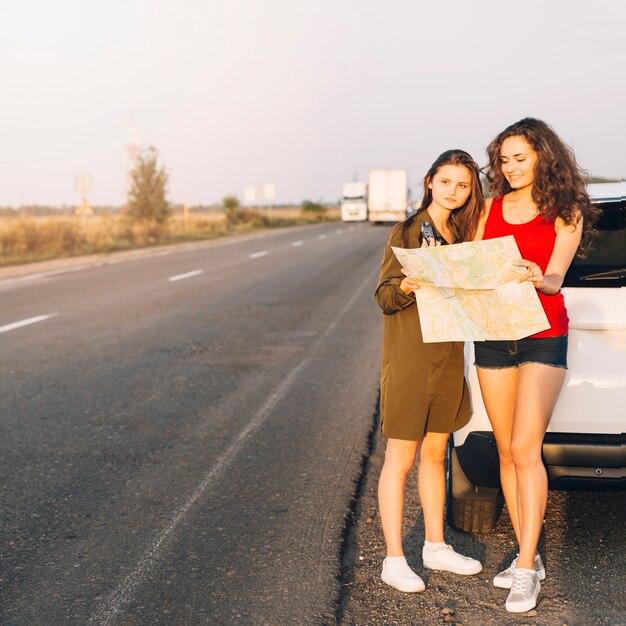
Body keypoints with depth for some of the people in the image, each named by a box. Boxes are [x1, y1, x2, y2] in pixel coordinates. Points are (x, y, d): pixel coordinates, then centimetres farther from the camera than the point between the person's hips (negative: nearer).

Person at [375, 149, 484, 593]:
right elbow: (384, 298, -10)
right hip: (409, 355, -6)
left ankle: (436, 547, 28)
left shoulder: (462, 233, 10)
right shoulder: (407, 232, -9)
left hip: (449, 354, 7)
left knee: (435, 453, 16)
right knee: (400, 459, 0)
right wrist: (405, 286, -31)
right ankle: (394, 560, 9)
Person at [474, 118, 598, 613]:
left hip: (543, 338, -4)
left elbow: (554, 280, -11)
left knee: (525, 448, -14)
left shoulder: (566, 213, -1)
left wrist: (538, 279, -34)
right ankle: (529, 556, 17)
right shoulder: (491, 207, 10)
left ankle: (526, 570, -9)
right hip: (492, 335, 4)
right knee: (507, 451, 6)